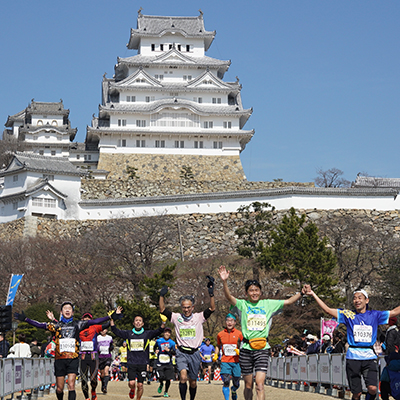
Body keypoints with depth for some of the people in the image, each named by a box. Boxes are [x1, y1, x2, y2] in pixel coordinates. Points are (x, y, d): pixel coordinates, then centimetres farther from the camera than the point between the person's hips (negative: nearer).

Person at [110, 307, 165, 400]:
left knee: (140, 385, 2)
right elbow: (115, 330, 3)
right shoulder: (128, 334, 6)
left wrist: (164, 321, -24)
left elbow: (159, 331, -7)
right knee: (132, 383, -10)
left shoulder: (147, 334, 3)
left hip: (143, 364, 0)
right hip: (131, 363, 0)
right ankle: (132, 389, 25)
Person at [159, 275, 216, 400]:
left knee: (193, 382, 11)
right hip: (182, 353, -1)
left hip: (194, 353, 1)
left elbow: (212, 309, -9)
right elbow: (162, 310, -1)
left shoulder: (199, 317, 1)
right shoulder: (176, 317, 2)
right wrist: (162, 296, -14)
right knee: (183, 377, -24)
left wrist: (211, 293, -21)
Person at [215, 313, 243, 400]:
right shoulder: (220, 334, 5)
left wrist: (239, 351, -15)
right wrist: (216, 355, 6)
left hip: (236, 361, 0)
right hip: (225, 361, 0)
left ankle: (233, 391, 42)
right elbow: (218, 346, 22)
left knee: (236, 384, 8)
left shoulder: (239, 334, -1)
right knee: (226, 382, -18)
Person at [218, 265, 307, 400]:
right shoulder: (243, 304, 3)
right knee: (248, 385, 9)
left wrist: (301, 293, -10)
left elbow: (288, 301, 6)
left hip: (262, 349, 0)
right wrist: (224, 281, -30)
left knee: (259, 385, -12)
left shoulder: (268, 304, 8)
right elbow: (229, 297, -13)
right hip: (246, 349, 0)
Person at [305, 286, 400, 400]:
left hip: (370, 356, 0)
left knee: (373, 388, -18)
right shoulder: (348, 315, 7)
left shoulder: (374, 315, 10)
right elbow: (327, 310, 2)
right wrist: (313, 294, -6)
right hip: (353, 357, 0)